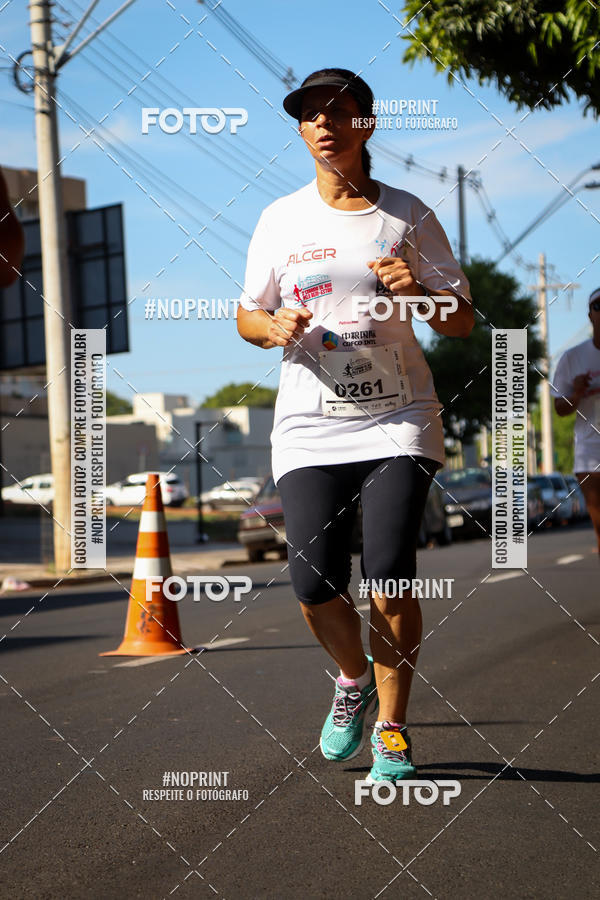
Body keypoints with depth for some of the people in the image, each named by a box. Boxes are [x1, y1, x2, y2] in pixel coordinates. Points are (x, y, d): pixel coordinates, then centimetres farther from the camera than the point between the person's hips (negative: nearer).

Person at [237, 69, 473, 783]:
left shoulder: (407, 216, 4)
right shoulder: (280, 220, 9)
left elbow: (462, 324, 6)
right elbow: (247, 317, 16)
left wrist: (419, 293, -15)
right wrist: (275, 326, -8)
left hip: (397, 420, -1)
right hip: (309, 426, 2)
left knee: (389, 575, -14)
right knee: (313, 581, -10)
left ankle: (391, 727, 6)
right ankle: (353, 679, 22)